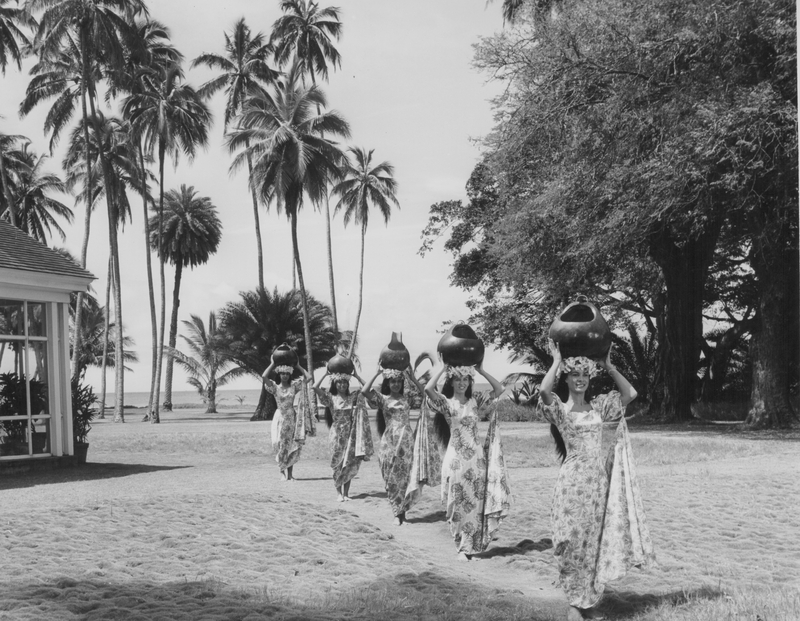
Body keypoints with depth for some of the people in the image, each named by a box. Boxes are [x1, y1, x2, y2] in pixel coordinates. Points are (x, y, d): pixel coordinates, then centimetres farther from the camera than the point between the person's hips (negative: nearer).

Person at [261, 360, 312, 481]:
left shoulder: (294, 386, 4)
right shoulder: (275, 387, -1)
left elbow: (308, 377, -3)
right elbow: (264, 377, -16)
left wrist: (297, 366, 2)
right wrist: (272, 365, -7)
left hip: (292, 417, 2)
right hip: (280, 417, -1)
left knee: (292, 446, 0)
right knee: (280, 445, -6)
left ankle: (289, 473, 8)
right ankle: (282, 470, 13)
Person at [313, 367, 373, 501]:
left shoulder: (353, 397, 4)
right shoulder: (331, 398, -2)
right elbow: (315, 387, -13)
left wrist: (356, 376, -3)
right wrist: (326, 374, -7)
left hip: (351, 434, 2)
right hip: (338, 434, -2)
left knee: (350, 464, 4)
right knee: (338, 463, 2)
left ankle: (346, 492, 13)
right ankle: (339, 493, 11)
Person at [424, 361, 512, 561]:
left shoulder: (475, 402, 7)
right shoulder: (446, 403, -3)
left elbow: (499, 389, 4)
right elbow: (428, 389, -21)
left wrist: (481, 370, -1)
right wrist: (443, 367, -11)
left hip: (477, 457, 3)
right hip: (456, 457, -3)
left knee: (476, 502, 4)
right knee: (459, 503, 5)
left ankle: (468, 546, 15)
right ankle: (464, 546, 17)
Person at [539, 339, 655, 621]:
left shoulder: (599, 405, 10)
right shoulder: (559, 409, -5)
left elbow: (630, 393, 6)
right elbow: (543, 390, -26)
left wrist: (609, 366, 4)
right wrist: (557, 361, -14)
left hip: (599, 480, 5)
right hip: (574, 480, -5)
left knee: (596, 542, 8)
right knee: (575, 542, -1)